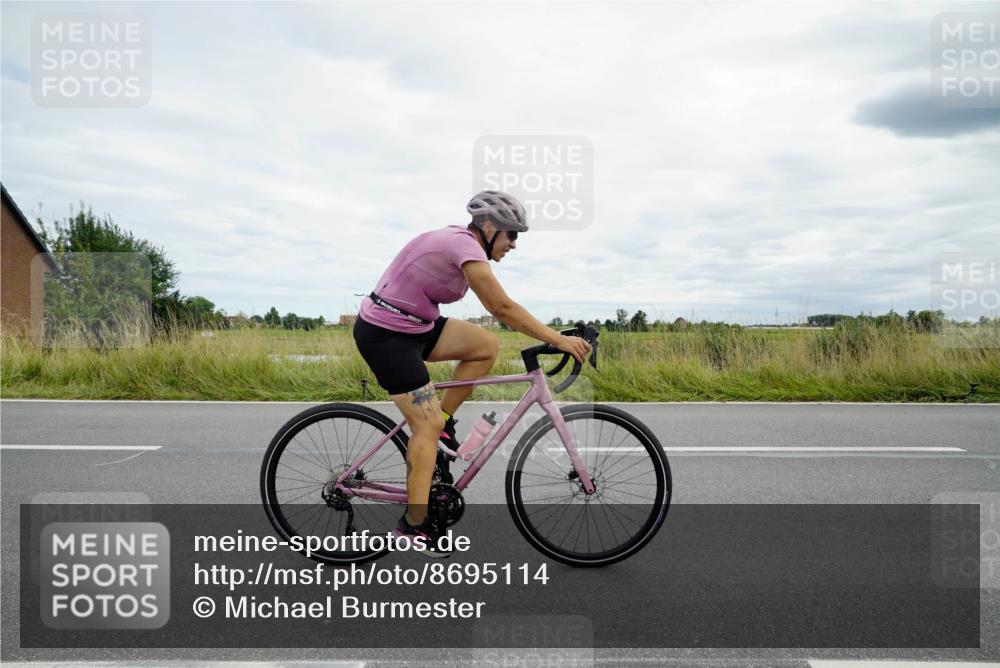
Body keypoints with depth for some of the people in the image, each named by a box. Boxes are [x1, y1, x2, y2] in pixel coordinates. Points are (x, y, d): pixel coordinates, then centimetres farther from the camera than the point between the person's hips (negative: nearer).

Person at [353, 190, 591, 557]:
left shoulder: (459, 241, 10)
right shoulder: (465, 245, -19)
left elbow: (498, 307, 14)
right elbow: (503, 308, -22)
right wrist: (558, 339, -18)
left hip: (412, 326, 9)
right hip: (385, 335, -9)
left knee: (487, 345, 1)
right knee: (428, 425, -7)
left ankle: (441, 423, 10)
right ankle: (414, 524, 4)